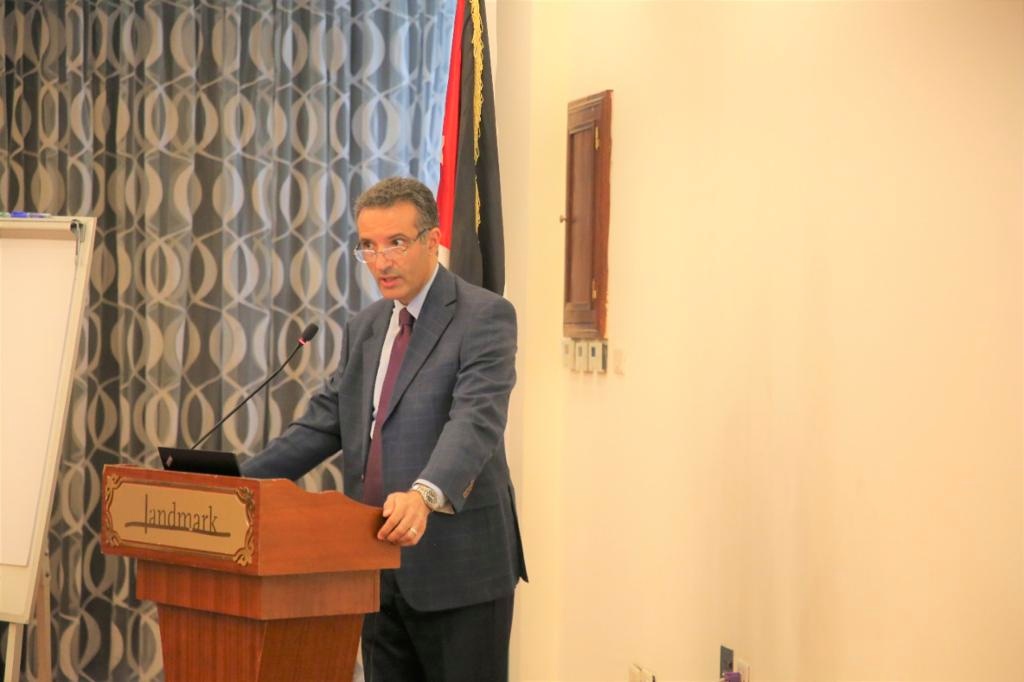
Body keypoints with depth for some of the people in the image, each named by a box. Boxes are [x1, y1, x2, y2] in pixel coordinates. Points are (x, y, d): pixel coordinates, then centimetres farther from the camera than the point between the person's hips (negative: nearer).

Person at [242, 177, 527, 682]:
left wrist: (425, 495, -40)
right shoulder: (364, 327, 16)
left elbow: (476, 420, -23)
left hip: (457, 564, -7)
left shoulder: (485, 316, -8)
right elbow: (322, 424, 14)